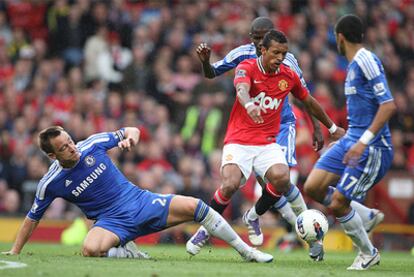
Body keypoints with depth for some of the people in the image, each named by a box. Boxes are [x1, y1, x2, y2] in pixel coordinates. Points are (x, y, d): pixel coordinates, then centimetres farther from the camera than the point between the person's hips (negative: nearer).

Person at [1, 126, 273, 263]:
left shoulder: (93, 144, -6)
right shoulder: (50, 183, -9)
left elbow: (132, 131, 9)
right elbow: (33, 218, 3)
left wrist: (130, 136, -15)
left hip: (140, 202, 2)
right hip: (112, 221, -2)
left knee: (193, 206, -15)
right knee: (91, 249, -37)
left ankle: (247, 251, -6)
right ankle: (127, 253, -6)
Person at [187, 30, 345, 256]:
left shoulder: (289, 76, 6)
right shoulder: (247, 68, -8)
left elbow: (309, 102, 23)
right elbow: (242, 88, -31)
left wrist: (333, 128, 33)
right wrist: (249, 105, -55)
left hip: (268, 144, 3)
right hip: (238, 141, -3)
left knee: (282, 179, -26)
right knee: (230, 185, -28)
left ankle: (253, 217, 4)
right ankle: (205, 230, -1)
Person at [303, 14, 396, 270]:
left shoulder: (366, 61, -15)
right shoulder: (355, 64, 14)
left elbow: (389, 105, -23)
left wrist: (364, 141, -27)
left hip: (372, 148, -9)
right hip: (351, 140, 9)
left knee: (337, 204, -8)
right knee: (313, 187, 0)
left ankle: (368, 253, 13)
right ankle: (368, 216, 16)